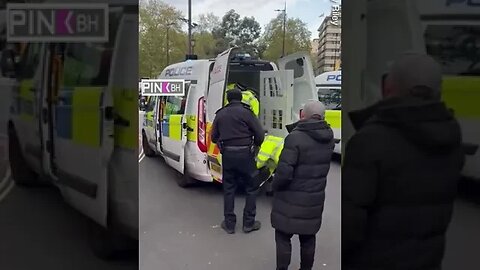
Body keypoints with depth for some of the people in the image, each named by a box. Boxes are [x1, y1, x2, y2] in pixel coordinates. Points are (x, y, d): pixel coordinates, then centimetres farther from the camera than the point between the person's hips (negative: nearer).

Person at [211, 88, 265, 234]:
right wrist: (255, 145, 11)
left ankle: (229, 223, 18)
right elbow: (260, 134, -8)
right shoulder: (246, 112, -6)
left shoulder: (220, 114, 6)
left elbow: (214, 137, 10)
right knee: (251, 188, 10)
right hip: (245, 154, -3)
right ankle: (249, 223, 13)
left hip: (227, 154, 3)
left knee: (228, 189, 13)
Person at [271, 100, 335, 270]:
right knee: (308, 238, 19)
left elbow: (284, 172, -23)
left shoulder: (296, 137, -22)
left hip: (291, 198, -6)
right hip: (315, 197, 6)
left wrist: (275, 186, -8)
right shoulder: (329, 138, 0)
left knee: (283, 237, 10)